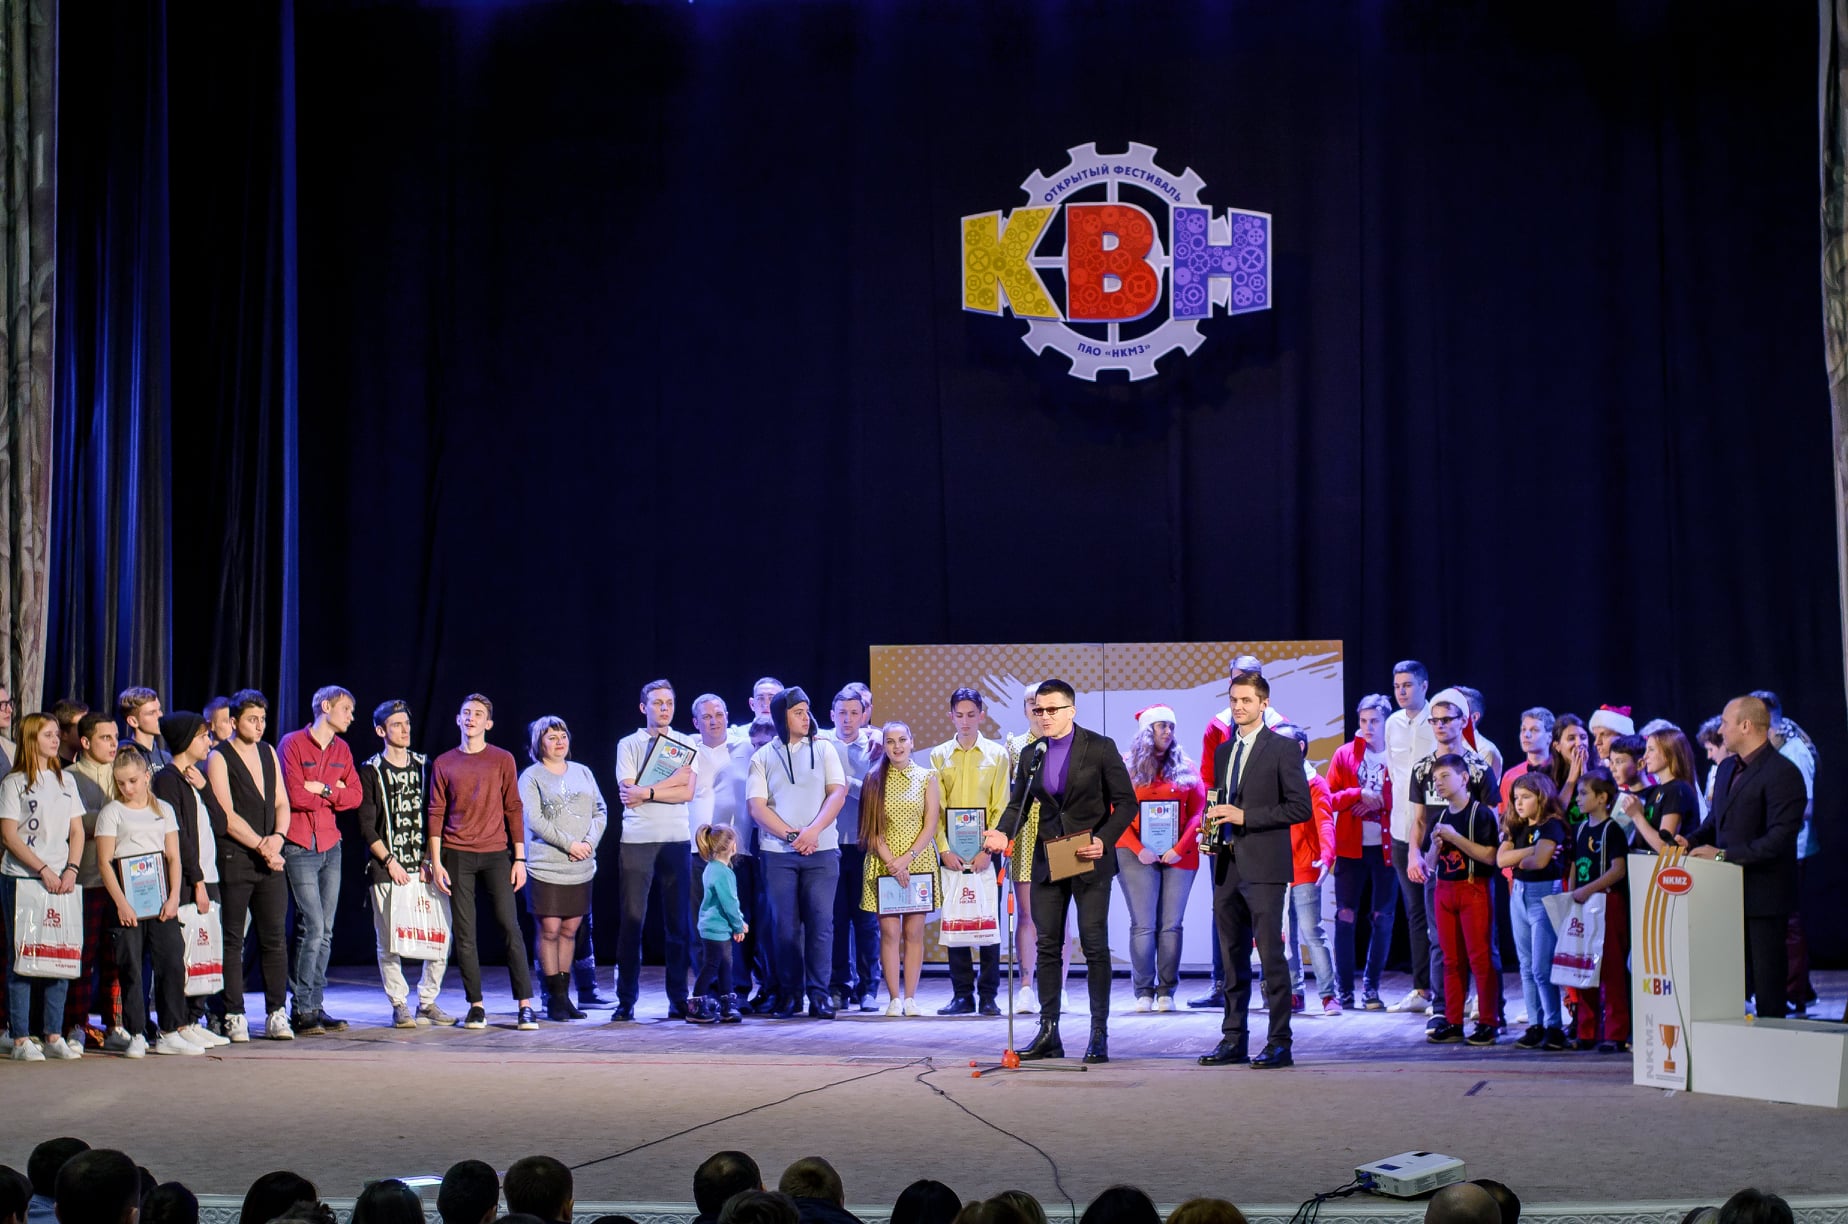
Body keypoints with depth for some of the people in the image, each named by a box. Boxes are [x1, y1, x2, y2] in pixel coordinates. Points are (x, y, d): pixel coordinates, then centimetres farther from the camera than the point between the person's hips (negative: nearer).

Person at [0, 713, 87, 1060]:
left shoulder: (66, 780, 14)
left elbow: (77, 831, 12)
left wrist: (71, 870, -4)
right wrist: (43, 870, -14)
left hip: (60, 879, 5)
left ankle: (54, 1037, 8)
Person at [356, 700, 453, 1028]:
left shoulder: (424, 766, 14)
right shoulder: (371, 771, 4)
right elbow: (367, 826, 0)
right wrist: (389, 861, -9)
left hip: (425, 868, 3)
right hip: (387, 870, -3)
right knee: (389, 942, -4)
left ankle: (427, 1002, 10)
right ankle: (399, 1005, 8)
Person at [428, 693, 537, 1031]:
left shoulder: (503, 760, 5)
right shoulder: (444, 764, 7)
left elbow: (513, 810, 5)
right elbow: (436, 814, 7)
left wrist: (520, 858, 0)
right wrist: (435, 862, 0)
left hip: (495, 855, -1)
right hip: (457, 857, 1)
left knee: (510, 928, -6)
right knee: (464, 933, 0)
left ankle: (525, 1005, -5)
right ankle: (476, 1006, 6)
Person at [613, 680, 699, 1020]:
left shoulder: (686, 746, 10)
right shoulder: (629, 745, 6)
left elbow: (686, 792, -3)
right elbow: (629, 794, -6)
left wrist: (647, 792, -10)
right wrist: (672, 780, -6)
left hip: (677, 840, 1)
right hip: (637, 840, -1)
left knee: (678, 922, 3)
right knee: (631, 921, -2)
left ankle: (678, 999, 9)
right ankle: (626, 1001, 2)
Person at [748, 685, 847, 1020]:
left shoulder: (823, 749, 10)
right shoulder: (763, 757, 9)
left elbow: (837, 793, 1)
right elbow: (757, 807, 0)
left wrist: (813, 831, -13)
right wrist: (792, 836, -11)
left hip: (822, 851, 0)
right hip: (778, 852, 0)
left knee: (821, 923, -5)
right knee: (786, 925, 0)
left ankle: (819, 994, -2)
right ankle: (789, 995, 6)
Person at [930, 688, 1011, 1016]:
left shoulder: (996, 754, 4)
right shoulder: (939, 755, 8)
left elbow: (1001, 807, 0)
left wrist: (988, 850, -11)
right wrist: (944, 849, -9)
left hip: (985, 850, -1)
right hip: (951, 850, 1)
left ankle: (988, 995, 3)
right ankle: (962, 994, 6)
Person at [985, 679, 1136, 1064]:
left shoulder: (1100, 748, -5)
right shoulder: (1031, 756, 8)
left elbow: (1125, 802, -5)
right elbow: (1019, 803, 12)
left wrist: (1104, 839, -19)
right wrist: (1004, 833, -8)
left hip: (1090, 861, -4)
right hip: (1047, 860, 5)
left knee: (1094, 945, -3)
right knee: (1047, 946, 5)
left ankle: (1099, 1034, 1)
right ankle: (1048, 1032, 10)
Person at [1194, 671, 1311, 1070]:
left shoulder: (1283, 749, -3)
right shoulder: (1223, 752, 18)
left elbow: (1300, 807, -10)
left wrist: (1244, 816, -15)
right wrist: (1213, 833, 5)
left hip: (1263, 867, -7)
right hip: (1227, 866, 7)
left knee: (1271, 955, -8)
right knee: (1232, 958, 9)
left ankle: (1280, 1043, -6)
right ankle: (1233, 1040, 14)